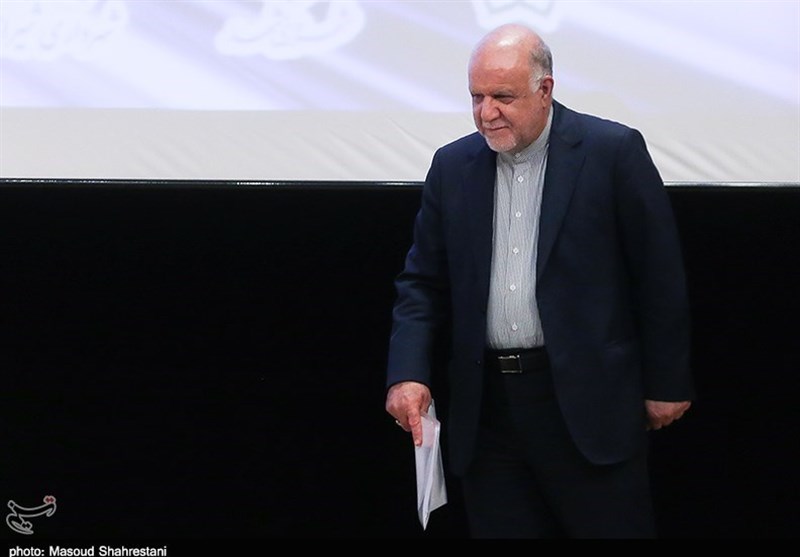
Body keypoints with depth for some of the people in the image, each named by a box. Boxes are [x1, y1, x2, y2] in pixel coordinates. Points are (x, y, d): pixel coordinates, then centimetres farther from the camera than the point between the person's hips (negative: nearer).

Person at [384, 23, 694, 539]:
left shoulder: (613, 152, -5)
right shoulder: (453, 166, 8)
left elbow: (661, 277, -2)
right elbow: (424, 281, 10)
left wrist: (667, 383, -1)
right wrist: (407, 374, -4)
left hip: (588, 402, -4)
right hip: (487, 406, 4)